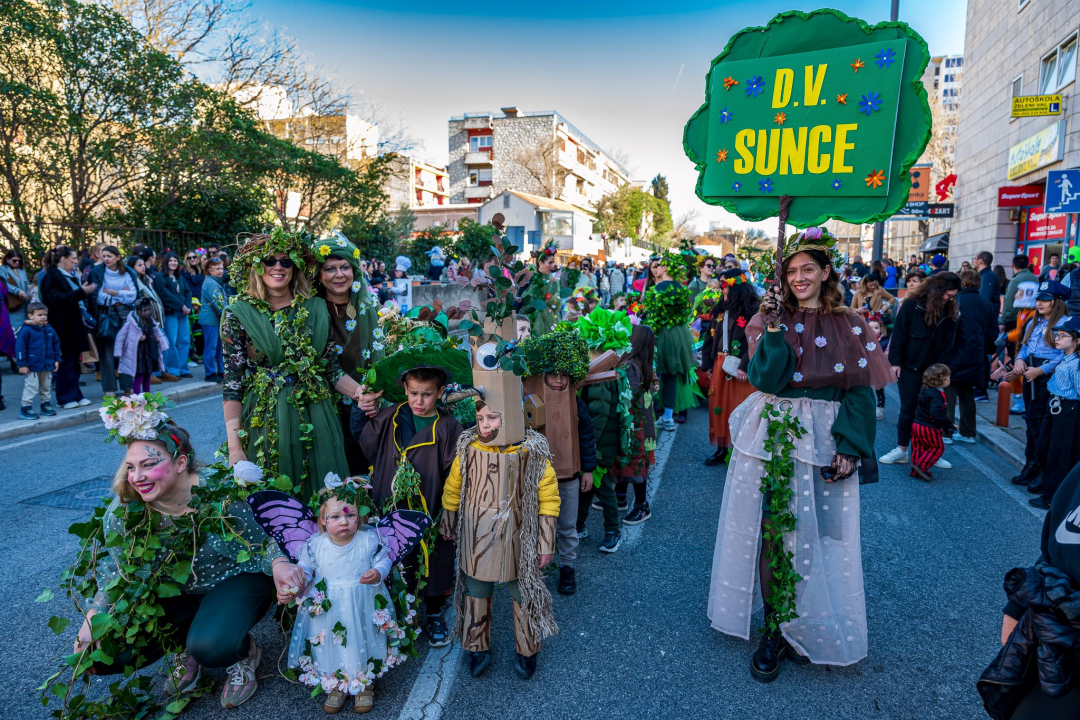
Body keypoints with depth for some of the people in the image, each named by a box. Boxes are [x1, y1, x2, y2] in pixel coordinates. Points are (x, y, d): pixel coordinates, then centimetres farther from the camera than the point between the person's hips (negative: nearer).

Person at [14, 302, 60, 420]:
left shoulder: (50, 330, 5)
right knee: (31, 388, -3)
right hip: (32, 366, -6)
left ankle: (46, 405, 29)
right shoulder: (26, 331, -13)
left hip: (47, 366, 6)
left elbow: (56, 345, 14)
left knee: (46, 387, 17)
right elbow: (20, 347, -13)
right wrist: (22, 364, -14)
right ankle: (25, 408, 6)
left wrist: (57, 360, 10)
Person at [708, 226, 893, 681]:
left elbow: (859, 392, 0)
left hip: (822, 439, 0)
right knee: (772, 531, 3)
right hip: (771, 436, 0)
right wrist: (774, 327, -16)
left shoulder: (849, 326, 3)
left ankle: (808, 630, 25)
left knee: (815, 536, 6)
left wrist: (849, 449, -10)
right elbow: (763, 378, -11)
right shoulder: (773, 319, 3)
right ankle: (775, 629, 16)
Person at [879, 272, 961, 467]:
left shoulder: (948, 314, 4)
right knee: (908, 409, 4)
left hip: (933, 370, 3)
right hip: (909, 367, -3)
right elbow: (898, 335, -8)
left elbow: (948, 344, 5)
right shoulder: (911, 306, -8)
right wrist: (895, 362, -12)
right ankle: (901, 450, 15)